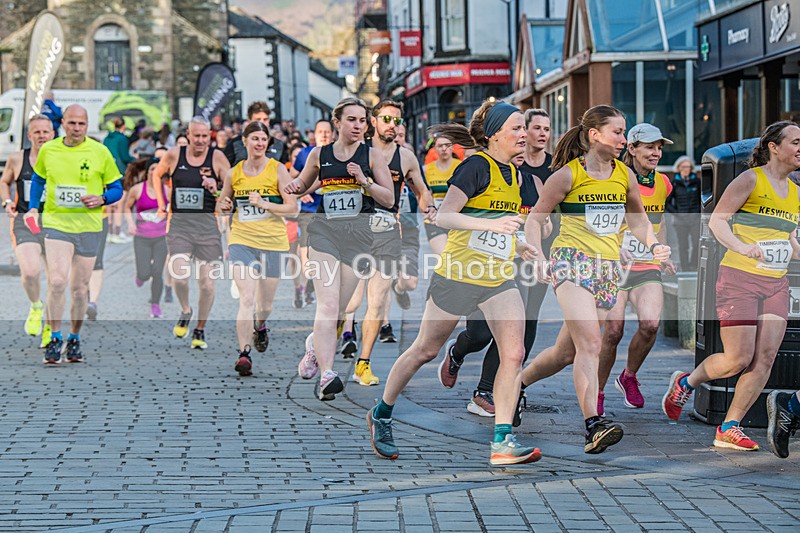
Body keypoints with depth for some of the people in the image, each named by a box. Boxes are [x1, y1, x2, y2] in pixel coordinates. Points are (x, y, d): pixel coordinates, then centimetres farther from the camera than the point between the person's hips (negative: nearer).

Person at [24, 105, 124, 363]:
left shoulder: (100, 152, -1)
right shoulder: (48, 150, 4)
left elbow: (117, 188, 6)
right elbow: (38, 179, 22)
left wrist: (101, 199, -14)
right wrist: (33, 207, 10)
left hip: (89, 226, 0)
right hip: (56, 223, 0)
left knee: (80, 287, 7)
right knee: (57, 281, -17)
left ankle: (74, 339, 25)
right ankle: (55, 338, -4)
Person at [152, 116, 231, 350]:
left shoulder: (217, 157, -1)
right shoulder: (174, 155, 2)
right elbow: (157, 174, 21)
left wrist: (217, 188, -22)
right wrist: (161, 203, 13)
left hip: (207, 224, 0)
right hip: (179, 223, 0)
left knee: (207, 282, 2)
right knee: (179, 275, -18)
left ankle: (200, 330, 19)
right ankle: (185, 311, 13)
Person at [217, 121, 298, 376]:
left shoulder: (278, 169, -2)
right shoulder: (233, 173, 4)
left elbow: (292, 207, -5)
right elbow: (223, 204, 19)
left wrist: (264, 204, -16)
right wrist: (225, 206, -4)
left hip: (273, 242, 0)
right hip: (241, 240, 0)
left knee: (265, 304, 11)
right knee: (247, 299, -17)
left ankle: (260, 326, 47)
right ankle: (244, 353, -16)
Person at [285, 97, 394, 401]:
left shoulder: (372, 155, 6)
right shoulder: (319, 154, 9)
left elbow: (389, 200, 4)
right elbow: (303, 185, 25)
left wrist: (364, 181, -12)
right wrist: (294, 187, 1)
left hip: (358, 233, 1)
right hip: (324, 230, -1)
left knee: (337, 308, 4)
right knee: (328, 304, -17)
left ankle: (315, 345, 36)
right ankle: (327, 375, -24)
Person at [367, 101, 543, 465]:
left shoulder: (512, 173, 10)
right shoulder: (476, 166, -15)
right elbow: (443, 216, -24)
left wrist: (516, 244, 28)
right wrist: (492, 224, -33)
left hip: (499, 278, 6)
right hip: (459, 273, -6)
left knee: (514, 352, -11)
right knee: (425, 350, 8)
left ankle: (502, 442, -8)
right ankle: (381, 414, 29)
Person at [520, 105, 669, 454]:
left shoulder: (625, 175, 9)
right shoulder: (568, 174, -5)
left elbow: (636, 216, 24)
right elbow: (536, 217, 1)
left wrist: (653, 246, 7)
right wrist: (536, 254, -14)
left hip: (609, 269, 6)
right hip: (572, 263, -6)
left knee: (567, 352, 10)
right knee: (590, 343, -23)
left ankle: (515, 385, 35)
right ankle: (593, 425, -27)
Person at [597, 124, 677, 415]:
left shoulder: (662, 183, 8)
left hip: (647, 268, 4)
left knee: (650, 324, -18)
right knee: (613, 331, -11)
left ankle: (628, 377, 9)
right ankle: (596, 393, 9)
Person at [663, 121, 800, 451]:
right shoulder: (749, 179, -6)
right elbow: (717, 220, -11)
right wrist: (742, 248, -26)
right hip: (739, 278, -7)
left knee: (765, 359, -5)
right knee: (738, 360, -10)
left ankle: (729, 429, 2)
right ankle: (685, 383, 19)